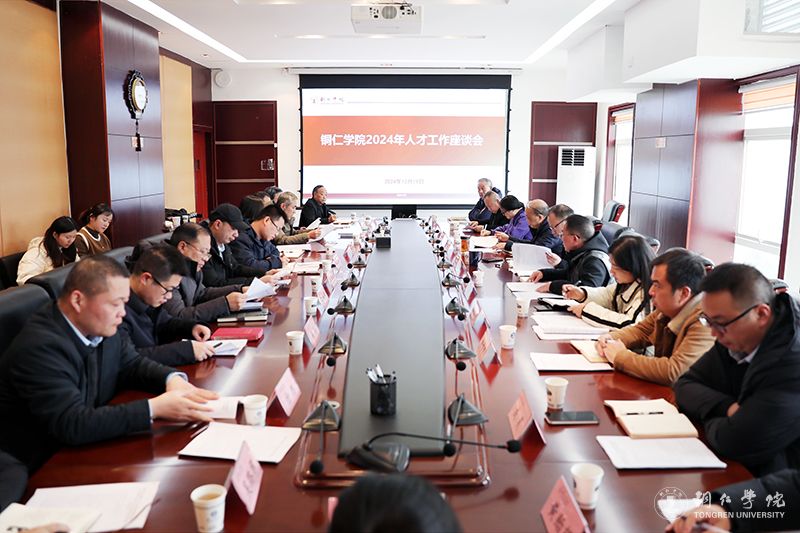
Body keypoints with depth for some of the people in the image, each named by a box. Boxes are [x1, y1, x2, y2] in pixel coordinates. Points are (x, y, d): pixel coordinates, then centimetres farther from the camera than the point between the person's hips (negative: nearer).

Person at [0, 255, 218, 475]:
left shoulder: (101, 326, -5)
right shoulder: (40, 347, -27)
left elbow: (132, 363, 9)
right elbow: (73, 425, -32)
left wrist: (172, 379, -12)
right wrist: (155, 408, -34)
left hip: (86, 444, 7)